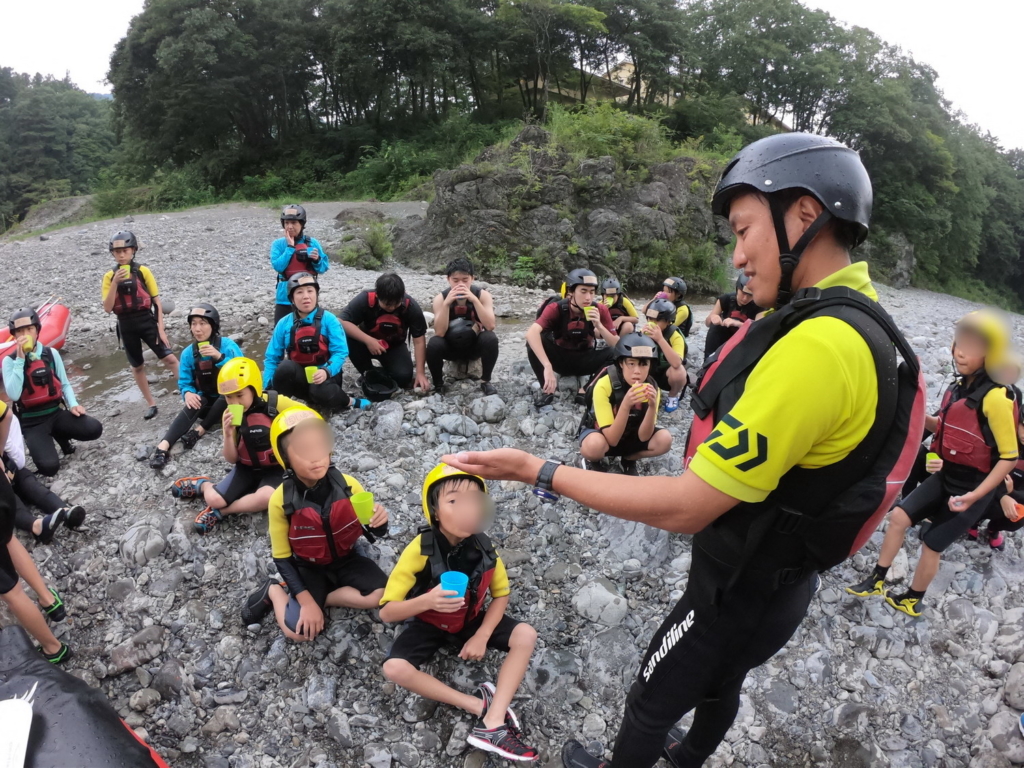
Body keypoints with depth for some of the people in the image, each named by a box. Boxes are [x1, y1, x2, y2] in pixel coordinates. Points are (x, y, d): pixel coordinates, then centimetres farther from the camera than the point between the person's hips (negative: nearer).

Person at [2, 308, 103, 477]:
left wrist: (73, 404, -7)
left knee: (94, 429, -21)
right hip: (31, 422, -3)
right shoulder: (10, 360, -6)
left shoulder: (51, 353, 1)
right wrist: (20, 359, -20)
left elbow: (64, 384, 11)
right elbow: (13, 395, -20)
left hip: (56, 413, 3)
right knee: (49, 466, -23)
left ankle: (59, 435, 10)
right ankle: (39, 444, 15)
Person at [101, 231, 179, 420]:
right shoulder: (110, 276, 1)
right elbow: (107, 308, -8)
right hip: (126, 326, 2)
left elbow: (157, 302, 0)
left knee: (169, 358, -11)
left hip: (147, 321, -2)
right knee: (136, 367, 11)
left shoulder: (143, 271, -2)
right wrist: (115, 282, -19)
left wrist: (161, 328, -6)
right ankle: (151, 404, 23)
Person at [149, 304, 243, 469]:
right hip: (206, 401, 2)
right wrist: (188, 393, -23)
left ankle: (199, 431, -24)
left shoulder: (227, 345, -14)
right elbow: (184, 382, 1)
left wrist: (220, 357, -40)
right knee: (194, 403, -31)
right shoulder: (188, 353, -4)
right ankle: (163, 446, -44)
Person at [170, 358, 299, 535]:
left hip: (274, 469, -3)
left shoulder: (276, 403, -19)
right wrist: (229, 434, -22)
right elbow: (231, 459, -4)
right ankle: (202, 485, 18)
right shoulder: (230, 416, -7)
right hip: (246, 468, 3)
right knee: (213, 499, -18)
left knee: (265, 498, -35)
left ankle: (219, 512, -11)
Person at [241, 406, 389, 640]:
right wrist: (306, 600, -18)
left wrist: (379, 523, -31)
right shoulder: (281, 500, -20)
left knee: (382, 595, -22)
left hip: (346, 560, 2)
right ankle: (274, 591, 10)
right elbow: (282, 558, -11)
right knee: (300, 629, -19)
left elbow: (372, 532, -6)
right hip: (307, 568, -2)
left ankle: (321, 597, -2)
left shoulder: (347, 485, -18)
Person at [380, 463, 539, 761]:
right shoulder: (420, 551, -29)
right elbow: (387, 612, -25)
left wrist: (481, 637, -16)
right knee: (394, 668, -28)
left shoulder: (484, 547, -20)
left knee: (526, 636, -17)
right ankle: (480, 706, -18)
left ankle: (492, 724, -21)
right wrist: (427, 601, -44)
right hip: (429, 624, -2)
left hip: (472, 620, 2)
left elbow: (501, 594, -3)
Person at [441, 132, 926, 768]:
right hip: (784, 579, 8)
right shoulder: (866, 323, -3)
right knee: (721, 684, 33)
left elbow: (686, 507, -33)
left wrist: (539, 472, -25)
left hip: (739, 593, -8)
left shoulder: (818, 346, -36)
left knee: (651, 702, 19)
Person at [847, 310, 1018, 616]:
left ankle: (912, 600, 30)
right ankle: (876, 581, 22)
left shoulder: (995, 397, -24)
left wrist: (975, 496, -25)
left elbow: (1010, 456, -20)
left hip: (974, 487, -7)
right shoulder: (959, 387, 0)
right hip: (946, 477, 7)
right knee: (898, 517, 6)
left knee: (931, 544, 6)